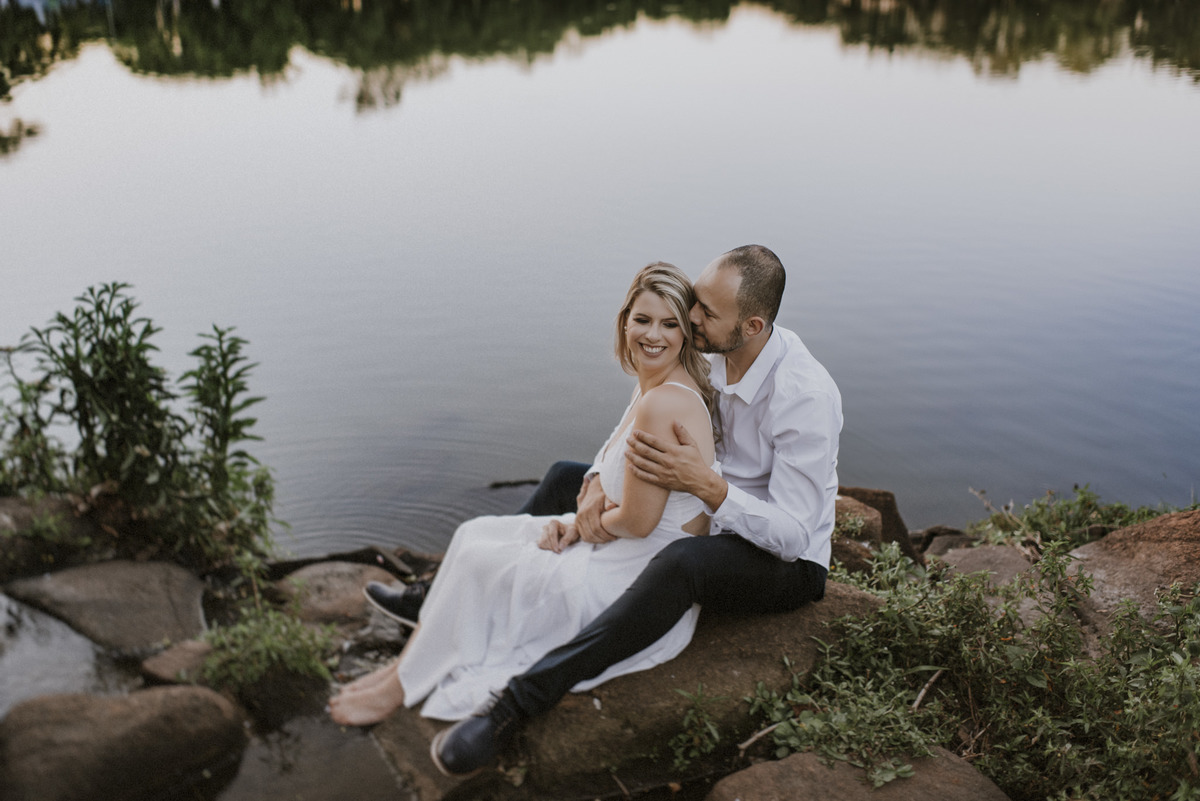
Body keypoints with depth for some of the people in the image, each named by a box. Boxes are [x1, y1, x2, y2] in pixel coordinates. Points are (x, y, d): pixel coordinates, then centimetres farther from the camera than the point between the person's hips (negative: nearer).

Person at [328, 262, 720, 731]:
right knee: (475, 533, 4)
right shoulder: (651, 388, 6)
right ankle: (409, 664, 9)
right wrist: (578, 522, -4)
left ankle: (403, 688, 10)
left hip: (642, 582, -9)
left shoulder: (664, 403, -26)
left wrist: (593, 519, -3)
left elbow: (636, 521, -24)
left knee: (480, 563, -7)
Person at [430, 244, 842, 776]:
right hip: (715, 515, 8)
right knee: (566, 477, 8)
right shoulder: (710, 354, -6)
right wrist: (601, 483, -19)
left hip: (786, 563, -8)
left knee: (681, 561, -43)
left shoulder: (806, 397, -28)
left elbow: (793, 534, -28)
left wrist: (704, 484, -40)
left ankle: (519, 702, -42)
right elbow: (635, 432, 1)